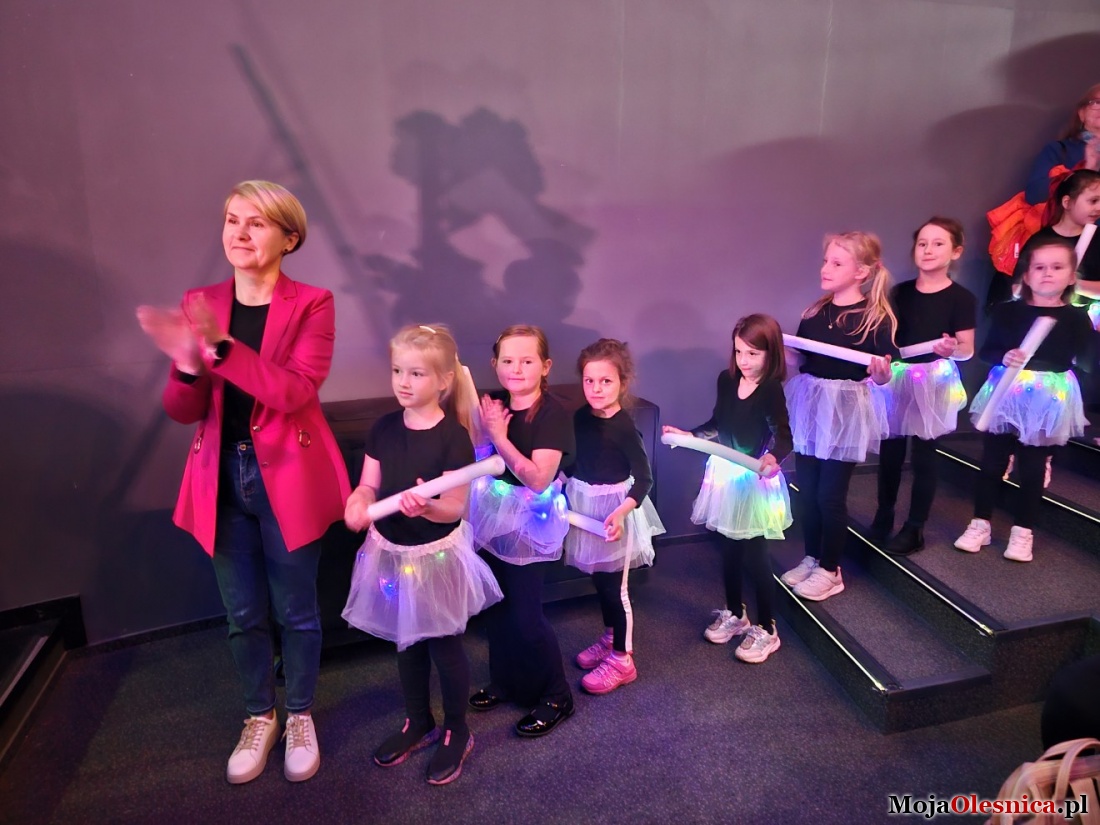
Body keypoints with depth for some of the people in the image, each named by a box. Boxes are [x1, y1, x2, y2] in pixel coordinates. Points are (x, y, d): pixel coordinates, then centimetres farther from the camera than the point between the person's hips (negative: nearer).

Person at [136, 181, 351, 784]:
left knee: (295, 611, 12)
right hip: (223, 479, 4)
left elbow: (293, 391, -21)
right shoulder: (199, 304, 3)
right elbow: (183, 411, 0)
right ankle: (259, 717, 40)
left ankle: (301, 716, 36)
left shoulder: (311, 304, -8)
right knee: (242, 614, 16)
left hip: (287, 478, -3)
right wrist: (186, 366, -21)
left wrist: (221, 347, -30)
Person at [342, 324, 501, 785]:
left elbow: (455, 508, -19)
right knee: (407, 642, 21)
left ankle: (457, 733, 32)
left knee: (444, 645, 10)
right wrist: (356, 505, -21)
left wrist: (426, 507, -39)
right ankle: (418, 723, 42)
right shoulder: (383, 429, -3)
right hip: (392, 552, 5)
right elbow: (369, 487, 0)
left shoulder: (453, 437, -18)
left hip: (437, 555, -5)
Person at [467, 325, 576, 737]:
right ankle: (505, 681, 39)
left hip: (529, 523, -6)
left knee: (525, 614, -1)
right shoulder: (494, 406, 1)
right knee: (496, 606, 17)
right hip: (495, 516, 7)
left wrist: (499, 436, -23)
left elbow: (538, 478, -26)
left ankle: (556, 696, 20)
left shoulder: (553, 414, -18)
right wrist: (484, 429, -9)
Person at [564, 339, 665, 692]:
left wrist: (622, 511, -31)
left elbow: (644, 478, -19)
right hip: (585, 506, 6)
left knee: (614, 586, 4)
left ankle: (622, 659, 20)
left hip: (612, 509, -6)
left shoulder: (624, 427, -20)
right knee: (599, 580, 20)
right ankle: (610, 638, 40)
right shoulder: (581, 416, -2)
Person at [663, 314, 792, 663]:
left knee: (754, 555, 3)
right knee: (728, 549, 17)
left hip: (755, 480, -6)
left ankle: (766, 629, 20)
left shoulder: (771, 389, -17)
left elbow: (784, 437, -23)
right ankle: (735, 614, 36)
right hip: (725, 475, 6)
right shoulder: (726, 379, 0)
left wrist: (771, 459, -42)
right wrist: (687, 435, 6)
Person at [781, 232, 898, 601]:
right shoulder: (815, 312, 5)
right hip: (810, 406, 5)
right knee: (806, 489, 12)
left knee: (830, 493, 3)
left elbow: (883, 375, -9)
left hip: (846, 411, -5)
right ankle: (811, 558, 29)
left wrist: (880, 370, -30)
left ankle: (830, 570, 20)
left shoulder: (876, 317, -10)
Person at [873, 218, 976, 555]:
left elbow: (968, 349, -8)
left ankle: (915, 528, 18)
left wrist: (952, 349, -28)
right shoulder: (899, 292, 3)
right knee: (889, 453, 11)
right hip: (896, 378, 3)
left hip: (933, 382, -3)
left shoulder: (961, 298, -7)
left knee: (924, 458, 6)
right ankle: (883, 517, 28)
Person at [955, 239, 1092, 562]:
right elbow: (986, 351, 0)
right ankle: (980, 524, 20)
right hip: (1005, 395, 1)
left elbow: (1085, 364, -1)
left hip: (1048, 401, 0)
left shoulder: (1076, 318, -3)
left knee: (1032, 469, 8)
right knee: (992, 463, 8)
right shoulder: (1007, 311, -2)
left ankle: (1022, 531, 21)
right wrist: (1004, 357, -21)